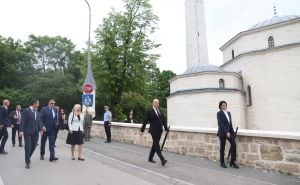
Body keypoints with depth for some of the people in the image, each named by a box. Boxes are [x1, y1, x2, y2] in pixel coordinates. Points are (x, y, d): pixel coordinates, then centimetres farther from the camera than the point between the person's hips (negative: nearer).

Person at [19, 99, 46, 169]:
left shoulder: (37, 112, 11)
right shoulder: (26, 111, -7)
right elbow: (22, 121, -11)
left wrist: (42, 127, -8)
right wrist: (21, 131, -17)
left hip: (35, 132, 6)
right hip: (27, 132, -6)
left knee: (33, 146, 13)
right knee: (28, 147, -2)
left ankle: (28, 158, 36)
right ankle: (27, 162, 8)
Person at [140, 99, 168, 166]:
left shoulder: (160, 111, 12)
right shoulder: (149, 111, -7)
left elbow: (163, 120, 9)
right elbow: (145, 121, -5)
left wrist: (166, 128, -1)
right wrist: (142, 130, -3)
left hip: (159, 131, 7)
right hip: (154, 131, -7)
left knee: (155, 145, 15)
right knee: (157, 145, -8)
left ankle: (150, 158, 28)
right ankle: (162, 160, -12)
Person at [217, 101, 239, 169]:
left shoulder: (228, 113, 13)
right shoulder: (219, 113, -9)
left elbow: (230, 123, 15)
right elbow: (220, 124, -16)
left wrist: (232, 131, 8)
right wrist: (226, 132, -21)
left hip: (229, 132, 6)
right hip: (222, 132, -6)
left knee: (233, 144, -7)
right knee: (222, 147, 4)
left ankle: (232, 162, 5)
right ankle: (222, 163, 18)